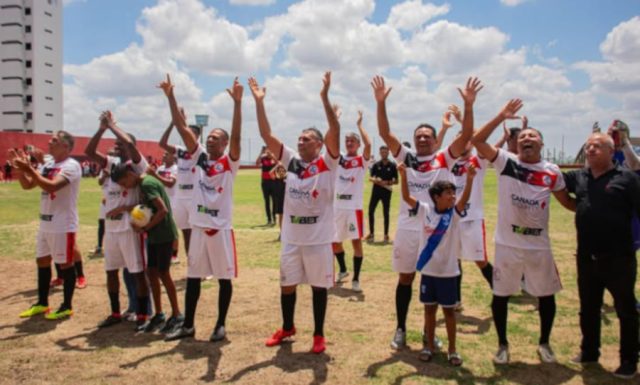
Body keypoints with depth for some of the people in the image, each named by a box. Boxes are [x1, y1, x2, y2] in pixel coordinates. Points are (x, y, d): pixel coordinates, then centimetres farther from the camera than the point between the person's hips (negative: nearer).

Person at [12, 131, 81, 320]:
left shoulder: (71, 165, -16)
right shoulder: (48, 164, 11)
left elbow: (51, 186, -29)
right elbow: (27, 185, 11)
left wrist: (29, 169, -27)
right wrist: (20, 167, -4)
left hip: (63, 225, -9)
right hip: (45, 223, 9)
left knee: (65, 264, 1)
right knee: (42, 261, 16)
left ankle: (67, 306, 12)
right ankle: (42, 303, 29)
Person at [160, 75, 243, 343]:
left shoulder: (230, 162, -5)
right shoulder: (199, 158, 6)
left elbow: (236, 135, -21)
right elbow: (182, 127, 2)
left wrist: (237, 102, -31)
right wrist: (170, 96, -3)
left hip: (221, 228, -4)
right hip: (198, 227, 5)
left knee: (224, 278, 7)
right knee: (192, 277, 12)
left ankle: (221, 326, 19)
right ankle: (187, 325, 24)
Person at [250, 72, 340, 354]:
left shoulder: (327, 162, -7)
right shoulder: (291, 160, 3)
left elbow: (335, 131, -20)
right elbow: (266, 135, -1)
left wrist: (324, 97, -29)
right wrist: (259, 102, -8)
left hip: (318, 237, -4)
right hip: (291, 236, 4)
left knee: (319, 286, 9)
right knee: (286, 284, 15)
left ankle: (319, 334, 24)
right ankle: (287, 328, 35)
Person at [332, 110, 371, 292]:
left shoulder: (362, 160, 0)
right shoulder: (338, 159, 9)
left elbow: (368, 144, -18)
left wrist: (359, 124, -9)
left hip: (354, 206, -4)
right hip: (337, 206, 4)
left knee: (357, 241, -5)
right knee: (334, 241, 13)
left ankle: (356, 279, 5)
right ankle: (342, 270, 36)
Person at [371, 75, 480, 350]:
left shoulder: (444, 159, 2)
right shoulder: (406, 158, 5)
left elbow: (466, 135, -9)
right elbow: (385, 133, -4)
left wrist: (468, 105, -21)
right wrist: (381, 103, -16)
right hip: (408, 228, 0)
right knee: (405, 279, 10)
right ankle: (400, 329, 24)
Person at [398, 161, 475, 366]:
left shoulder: (454, 213, -7)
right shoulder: (425, 210, -5)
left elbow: (464, 199, -25)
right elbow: (406, 197, -12)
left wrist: (469, 179, -40)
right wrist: (403, 175, -26)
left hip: (447, 271, -1)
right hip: (428, 270, 1)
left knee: (449, 310, 9)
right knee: (429, 308, 13)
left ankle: (452, 349, 22)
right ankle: (430, 345, 29)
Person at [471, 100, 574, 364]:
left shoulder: (552, 172, 1)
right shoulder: (506, 162, -5)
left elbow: (568, 201, 14)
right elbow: (476, 140, -16)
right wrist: (502, 116, -18)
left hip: (539, 245, 2)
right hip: (507, 244, -2)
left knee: (547, 295, 13)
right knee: (500, 295, 7)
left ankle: (544, 343, 36)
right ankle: (503, 345, 27)